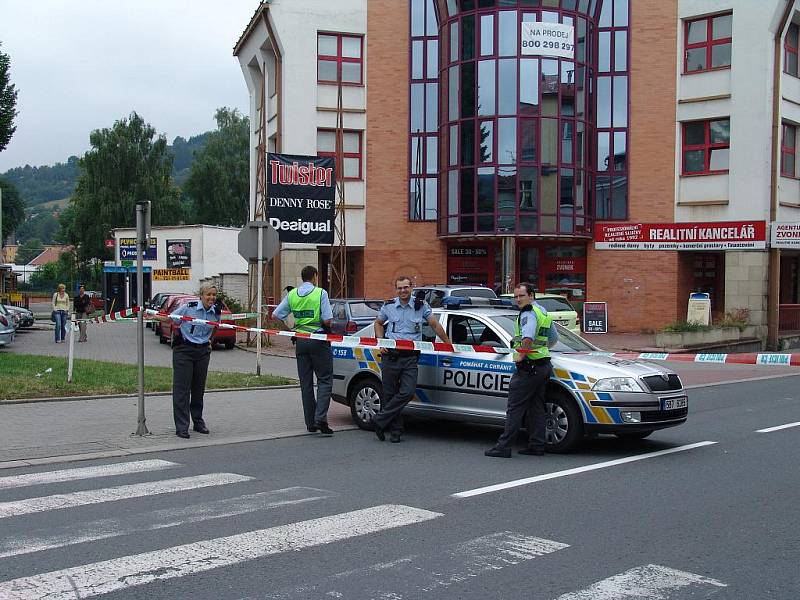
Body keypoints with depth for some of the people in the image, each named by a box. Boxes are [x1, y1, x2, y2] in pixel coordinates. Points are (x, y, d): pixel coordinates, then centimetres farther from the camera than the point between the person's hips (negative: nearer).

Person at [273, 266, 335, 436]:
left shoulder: (292, 294, 6)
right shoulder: (320, 293, -8)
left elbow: (276, 315, 4)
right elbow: (327, 320, -14)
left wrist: (288, 327, 15)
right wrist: (326, 327, 7)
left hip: (301, 340, 5)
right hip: (318, 339, -5)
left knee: (305, 383, 9)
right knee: (324, 380, 0)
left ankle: (310, 423, 11)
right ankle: (320, 418, -16)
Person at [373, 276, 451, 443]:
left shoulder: (421, 306, 4)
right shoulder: (389, 306, 8)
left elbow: (435, 325, 11)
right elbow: (378, 323, 23)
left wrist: (448, 344, 12)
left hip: (410, 357, -1)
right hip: (390, 356, 1)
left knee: (407, 392, -15)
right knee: (390, 394, 2)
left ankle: (380, 420, -4)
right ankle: (395, 431, 14)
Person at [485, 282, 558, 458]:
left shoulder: (528, 313, -12)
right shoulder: (543, 312, 19)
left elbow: (528, 337, -30)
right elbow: (554, 338, 32)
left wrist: (521, 355, -22)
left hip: (528, 366, -10)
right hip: (543, 365, 10)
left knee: (515, 408, -7)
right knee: (536, 407, 12)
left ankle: (503, 446, -7)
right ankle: (537, 445, 13)